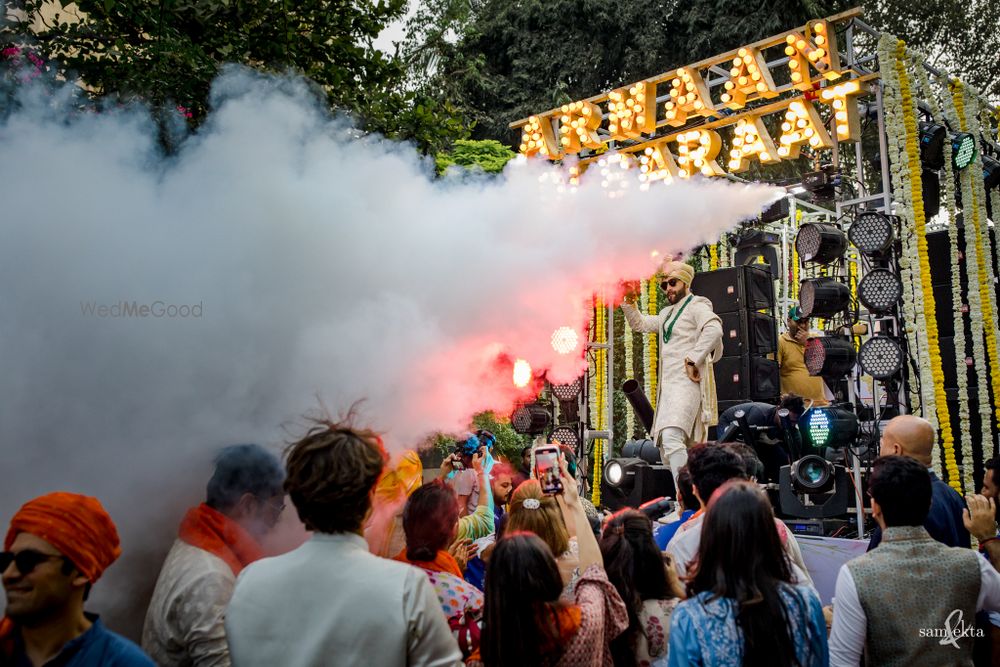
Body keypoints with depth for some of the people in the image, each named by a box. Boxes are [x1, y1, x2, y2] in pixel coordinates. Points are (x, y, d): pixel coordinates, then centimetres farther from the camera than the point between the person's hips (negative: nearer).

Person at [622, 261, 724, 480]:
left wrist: (693, 359, -22)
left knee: (671, 437, -26)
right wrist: (626, 302, 17)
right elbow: (640, 323, 32)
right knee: (665, 445, 9)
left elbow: (714, 329, -21)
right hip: (668, 385, 10)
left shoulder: (696, 306, -3)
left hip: (687, 383, -10)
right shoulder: (667, 313, 24)